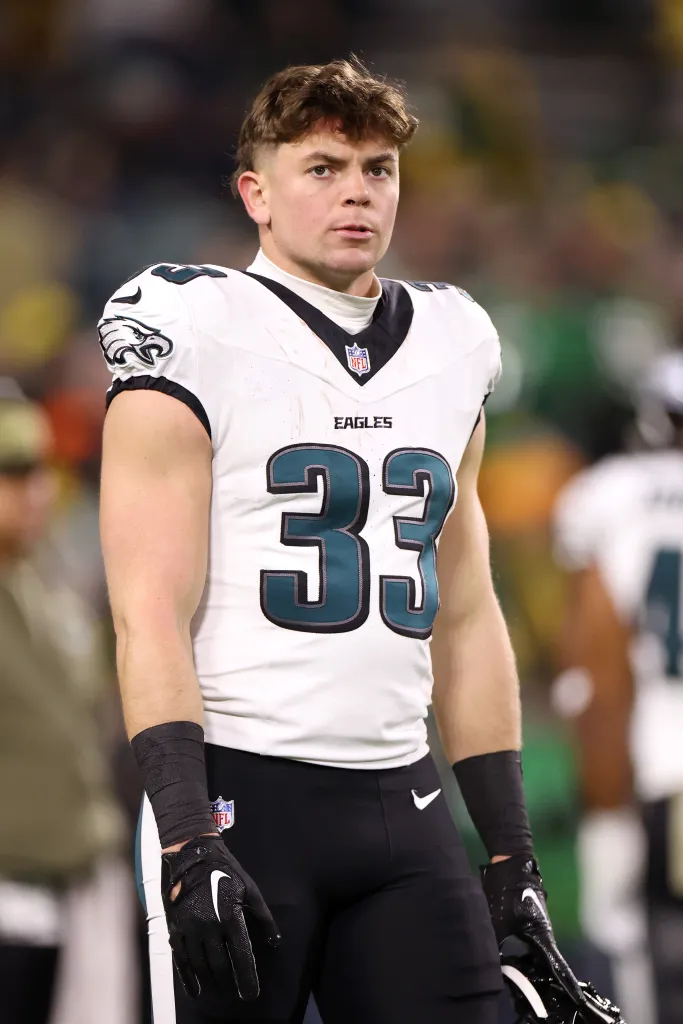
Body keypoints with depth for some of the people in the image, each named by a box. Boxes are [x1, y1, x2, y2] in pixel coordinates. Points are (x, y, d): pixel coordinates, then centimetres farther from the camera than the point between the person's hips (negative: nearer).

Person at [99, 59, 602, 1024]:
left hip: (399, 796, 5)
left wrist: (514, 854, 13)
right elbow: (150, 617, -10)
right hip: (240, 791, -5)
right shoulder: (199, 336, -4)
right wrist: (189, 847, -19)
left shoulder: (451, 348, 14)